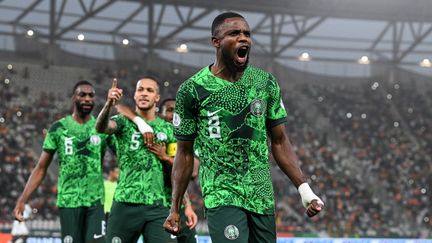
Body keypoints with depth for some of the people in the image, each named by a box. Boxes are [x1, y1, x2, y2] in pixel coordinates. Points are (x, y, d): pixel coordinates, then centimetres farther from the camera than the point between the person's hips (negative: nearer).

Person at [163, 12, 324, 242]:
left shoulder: (266, 83, 4)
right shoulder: (192, 90, -5)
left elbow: (279, 142, 10)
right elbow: (185, 152, 2)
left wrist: (305, 189, 1)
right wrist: (175, 208, 2)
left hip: (262, 197, 4)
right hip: (222, 197, -4)